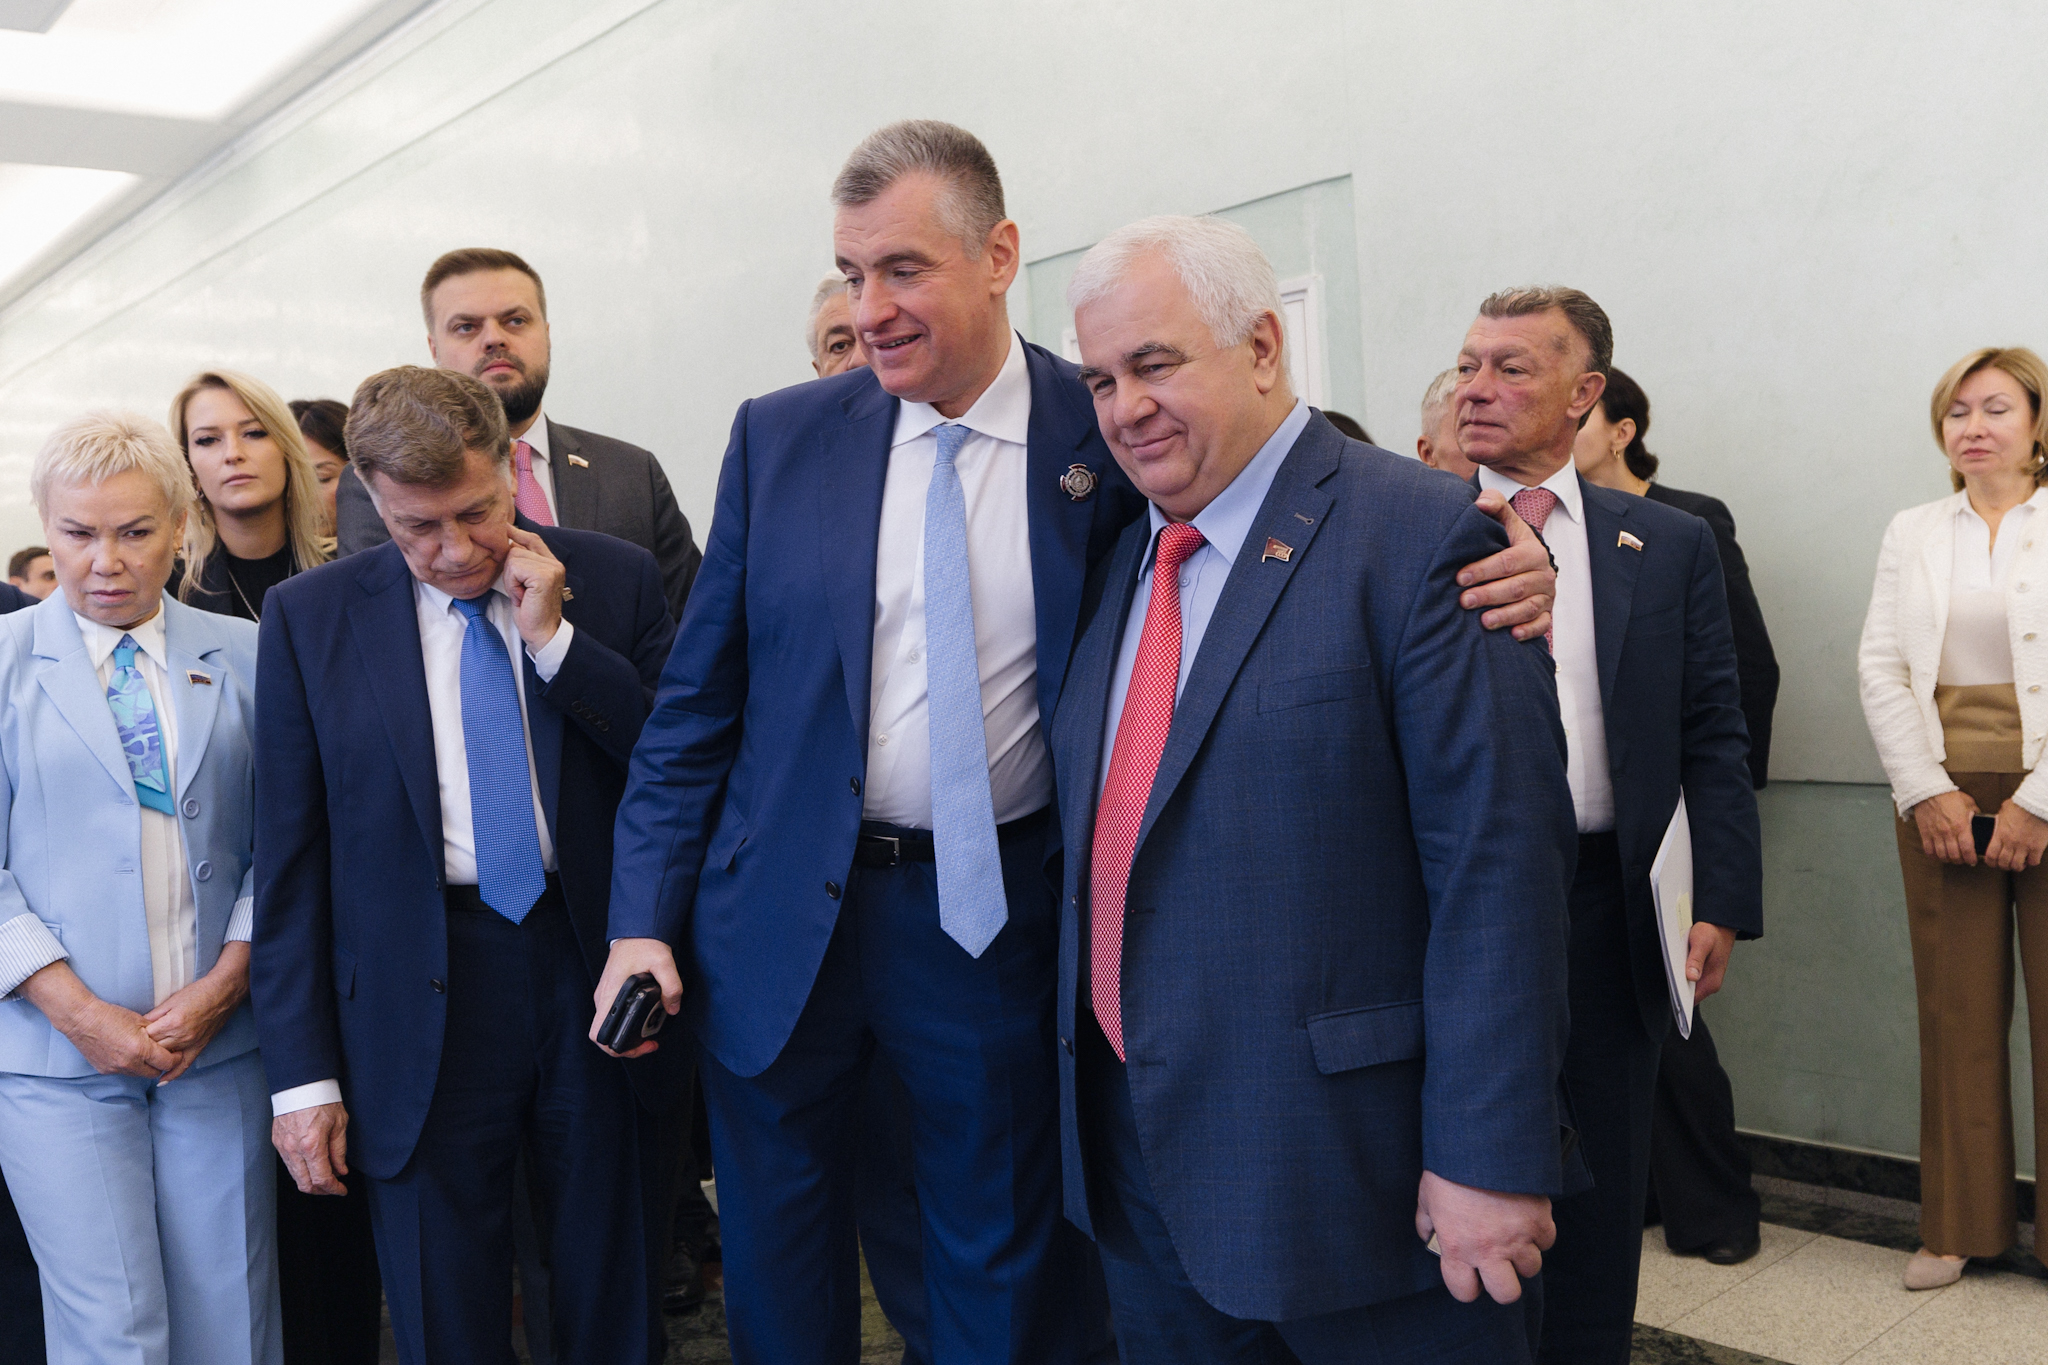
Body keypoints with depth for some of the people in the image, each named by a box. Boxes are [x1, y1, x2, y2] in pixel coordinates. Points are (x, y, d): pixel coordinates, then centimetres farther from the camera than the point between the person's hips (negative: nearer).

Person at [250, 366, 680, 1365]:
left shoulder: (614, 580, 0)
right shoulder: (309, 618, 0)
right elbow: (291, 858, 1)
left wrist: (554, 639, -12)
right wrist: (303, 1072, -2)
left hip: (594, 964, 1)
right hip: (421, 999, 0)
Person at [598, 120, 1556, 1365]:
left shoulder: (1109, 436, -7)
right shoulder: (781, 437, -1)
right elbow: (698, 702, 2)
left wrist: (1485, 563, -21)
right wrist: (645, 916, -2)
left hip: (996, 920, -1)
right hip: (784, 920, 2)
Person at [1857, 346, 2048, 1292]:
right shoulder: (1912, 533, 12)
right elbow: (1881, 668, 6)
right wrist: (1928, 791, -5)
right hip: (1944, 798, 3)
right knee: (1956, 1015, 5)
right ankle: (1962, 1226, 14)